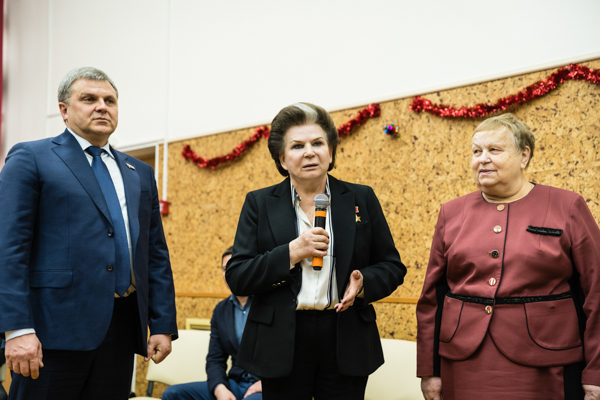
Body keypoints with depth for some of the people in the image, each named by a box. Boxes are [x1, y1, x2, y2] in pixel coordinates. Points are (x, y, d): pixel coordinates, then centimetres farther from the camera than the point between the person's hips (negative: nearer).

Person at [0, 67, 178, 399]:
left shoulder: (140, 173, 19)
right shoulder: (30, 159, 2)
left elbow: (156, 254, 17)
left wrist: (163, 325, 8)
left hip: (121, 330, 5)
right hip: (55, 331, -5)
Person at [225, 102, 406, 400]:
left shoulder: (362, 199, 7)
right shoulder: (259, 204, 4)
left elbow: (392, 267, 9)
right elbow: (236, 278, -2)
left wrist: (364, 283, -12)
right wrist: (292, 253, -14)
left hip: (346, 342, 1)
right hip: (282, 345, 0)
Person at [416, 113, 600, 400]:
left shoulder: (567, 207, 1)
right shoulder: (452, 213, 9)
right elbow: (431, 297, 9)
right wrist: (428, 370, 5)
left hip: (544, 373, -2)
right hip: (463, 371, 3)